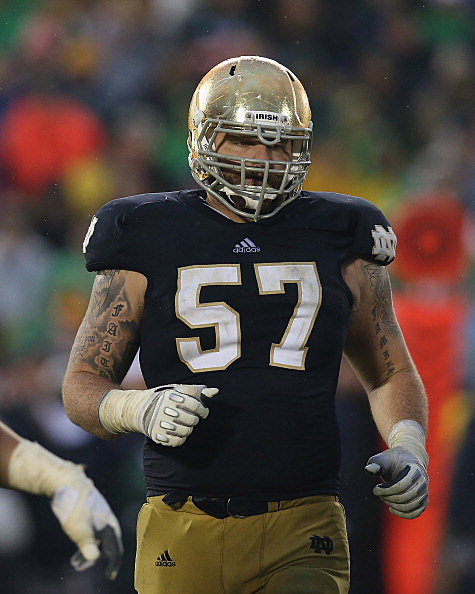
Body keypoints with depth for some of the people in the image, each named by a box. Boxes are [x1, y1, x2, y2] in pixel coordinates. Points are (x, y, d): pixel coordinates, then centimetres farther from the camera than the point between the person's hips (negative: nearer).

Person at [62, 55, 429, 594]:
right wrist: (141, 409, -13)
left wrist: (408, 448, 2)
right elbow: (82, 383, 8)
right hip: (184, 538, 0)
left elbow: (391, 374, 21)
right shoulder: (147, 247, 5)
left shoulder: (339, 244, 10)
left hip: (302, 536, 0)